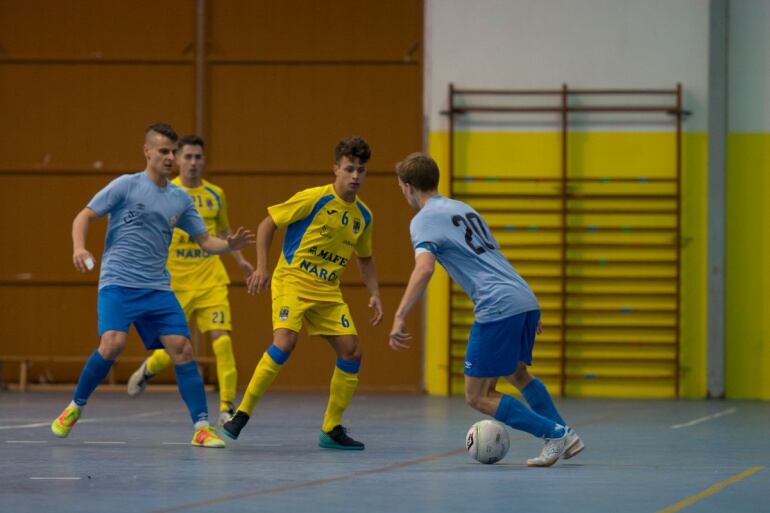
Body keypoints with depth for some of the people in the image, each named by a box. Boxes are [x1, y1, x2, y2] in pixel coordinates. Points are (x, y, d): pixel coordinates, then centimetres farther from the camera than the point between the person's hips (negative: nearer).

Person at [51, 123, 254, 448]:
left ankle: (201, 428, -3)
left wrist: (230, 245, -8)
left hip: (157, 288, 4)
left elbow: (205, 241, 14)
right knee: (113, 343, -24)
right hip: (118, 283, -4)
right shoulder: (126, 185, -3)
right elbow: (84, 217, -2)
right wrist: (79, 247, -21)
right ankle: (75, 408, -2)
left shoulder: (180, 198, 10)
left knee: (182, 348, -7)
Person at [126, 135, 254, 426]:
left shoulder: (215, 195, 8)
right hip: (175, 282, -2)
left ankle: (227, 408, -11)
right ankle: (148, 369, 38)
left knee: (222, 339, -14)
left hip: (211, 280, 2)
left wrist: (240, 260, 14)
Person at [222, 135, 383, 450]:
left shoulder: (362, 216, 6)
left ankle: (331, 429, 10)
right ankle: (241, 415, -18)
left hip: (328, 291, 6)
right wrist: (261, 267, -13)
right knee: (285, 342, -27)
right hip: (292, 280, -6)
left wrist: (374, 294, 10)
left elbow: (364, 257, 23)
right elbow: (268, 224, -6)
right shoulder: (313, 199, -12)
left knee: (351, 351, -3)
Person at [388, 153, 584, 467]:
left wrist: (399, 319, -25)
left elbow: (424, 269, -21)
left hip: (498, 308, -9)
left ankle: (555, 434, -4)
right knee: (516, 374, 31)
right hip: (527, 300, 9)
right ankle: (566, 436, 22)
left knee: (477, 396, 1)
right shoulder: (463, 209, 23)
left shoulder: (424, 220, -2)